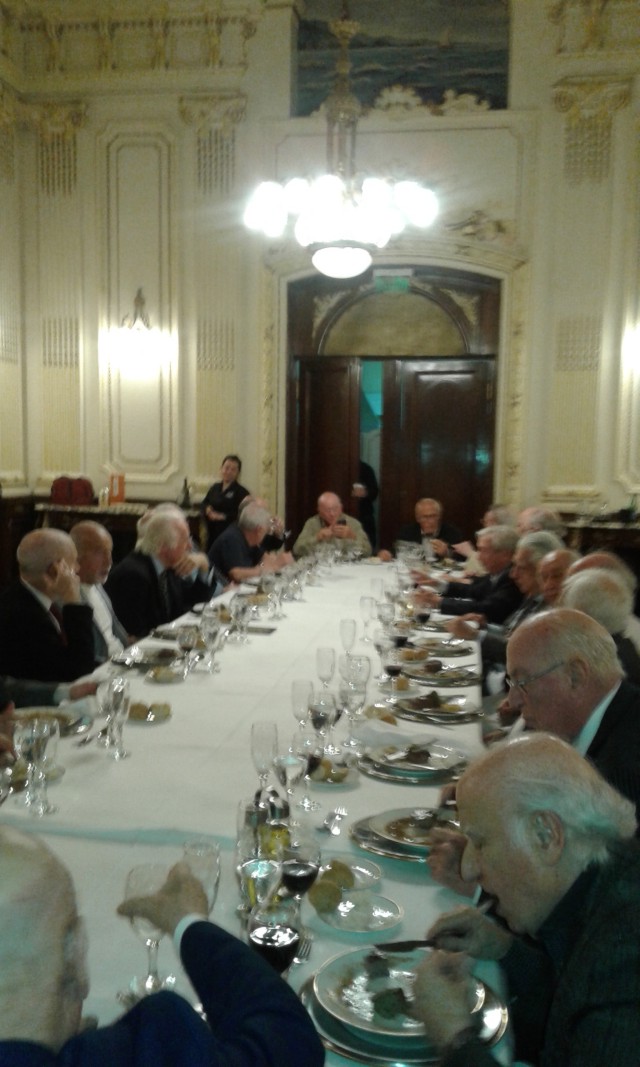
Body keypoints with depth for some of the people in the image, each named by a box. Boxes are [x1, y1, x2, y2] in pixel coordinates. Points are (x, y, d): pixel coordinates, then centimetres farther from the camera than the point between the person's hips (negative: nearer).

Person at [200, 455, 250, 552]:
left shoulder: (242, 492, -4)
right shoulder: (215, 488, 15)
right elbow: (203, 504, 16)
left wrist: (223, 516, -20)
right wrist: (207, 509, -7)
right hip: (212, 534, 5)